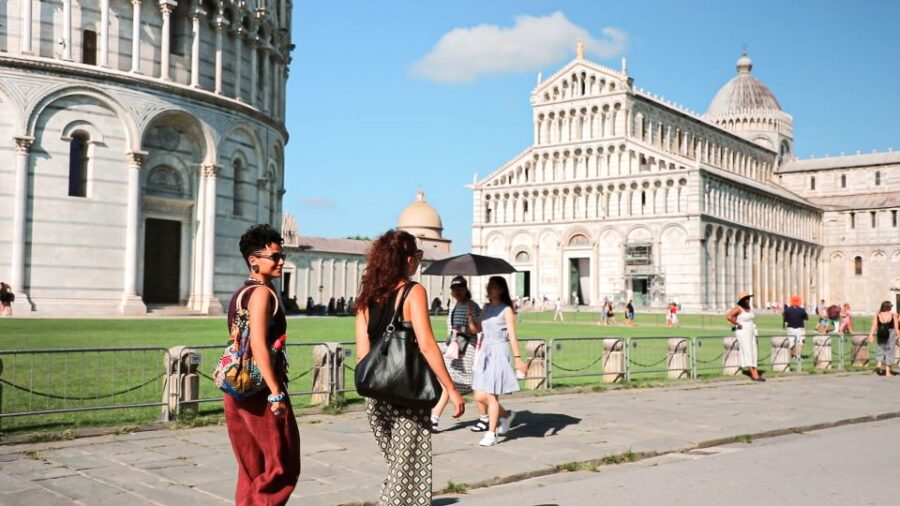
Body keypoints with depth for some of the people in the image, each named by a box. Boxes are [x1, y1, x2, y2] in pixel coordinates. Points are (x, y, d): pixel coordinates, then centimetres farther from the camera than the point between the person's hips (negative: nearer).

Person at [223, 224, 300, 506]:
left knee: (251, 470, 15)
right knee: (282, 466, -1)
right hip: (261, 390, -9)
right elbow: (259, 345, -21)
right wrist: (276, 392, -21)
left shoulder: (240, 293, 16)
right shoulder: (262, 292, -12)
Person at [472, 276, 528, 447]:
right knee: (479, 397, 2)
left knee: (491, 395, -7)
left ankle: (491, 434, 1)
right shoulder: (486, 308, 14)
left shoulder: (506, 310, -4)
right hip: (485, 351, 6)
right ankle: (506, 415, 26)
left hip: (499, 352, -6)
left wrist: (518, 358, -11)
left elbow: (512, 336, -7)